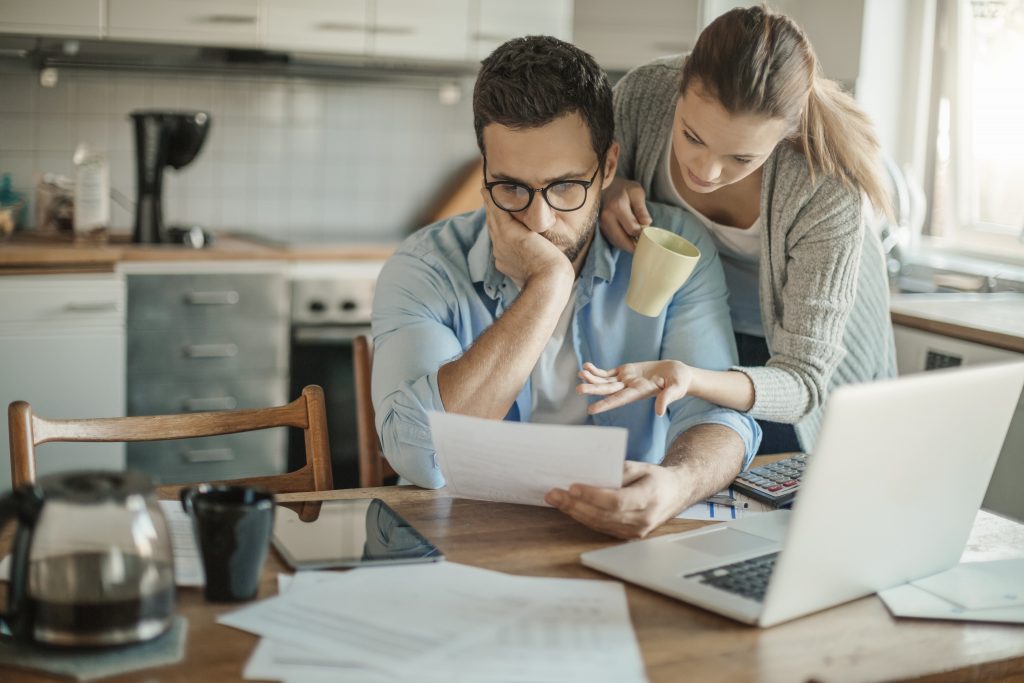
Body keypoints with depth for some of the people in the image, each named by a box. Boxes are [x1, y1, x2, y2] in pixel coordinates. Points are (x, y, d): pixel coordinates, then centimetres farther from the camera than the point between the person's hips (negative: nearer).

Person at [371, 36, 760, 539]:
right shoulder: (423, 270, -8)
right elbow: (420, 457, -23)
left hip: (625, 535, 2)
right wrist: (548, 285, -20)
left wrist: (676, 486, -36)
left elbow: (717, 411, -11)